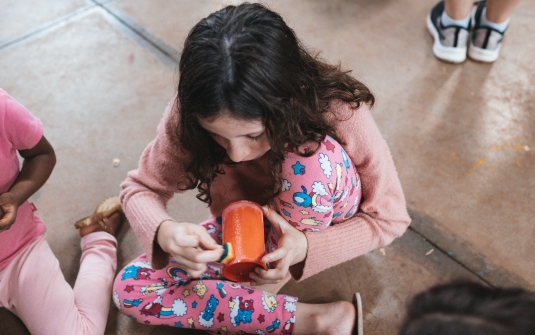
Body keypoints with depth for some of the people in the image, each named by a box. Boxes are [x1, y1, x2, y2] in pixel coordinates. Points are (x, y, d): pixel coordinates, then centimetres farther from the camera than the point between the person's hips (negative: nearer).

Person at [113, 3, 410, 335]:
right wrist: (165, 232, -37)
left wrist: (305, 247, -37)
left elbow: (389, 217, -20)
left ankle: (261, 291, -13)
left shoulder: (339, 113, -31)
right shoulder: (189, 115, -25)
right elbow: (141, 189, -13)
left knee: (316, 157, -35)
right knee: (130, 289, -15)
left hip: (319, 226, -2)